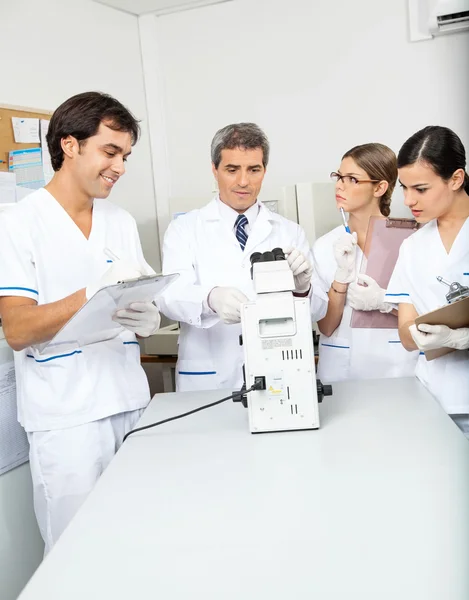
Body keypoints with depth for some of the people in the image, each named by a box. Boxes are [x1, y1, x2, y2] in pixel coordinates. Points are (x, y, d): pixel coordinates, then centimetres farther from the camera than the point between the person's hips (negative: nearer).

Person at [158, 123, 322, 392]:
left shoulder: (291, 232, 10)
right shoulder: (184, 229, 5)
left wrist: (301, 286, -18)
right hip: (208, 379, -1)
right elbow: (172, 295, -9)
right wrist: (210, 298, -29)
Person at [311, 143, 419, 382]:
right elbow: (325, 326, -1)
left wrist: (385, 302, -16)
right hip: (340, 369, 2)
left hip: (396, 367, -2)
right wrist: (342, 275, -15)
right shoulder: (325, 246, 1)